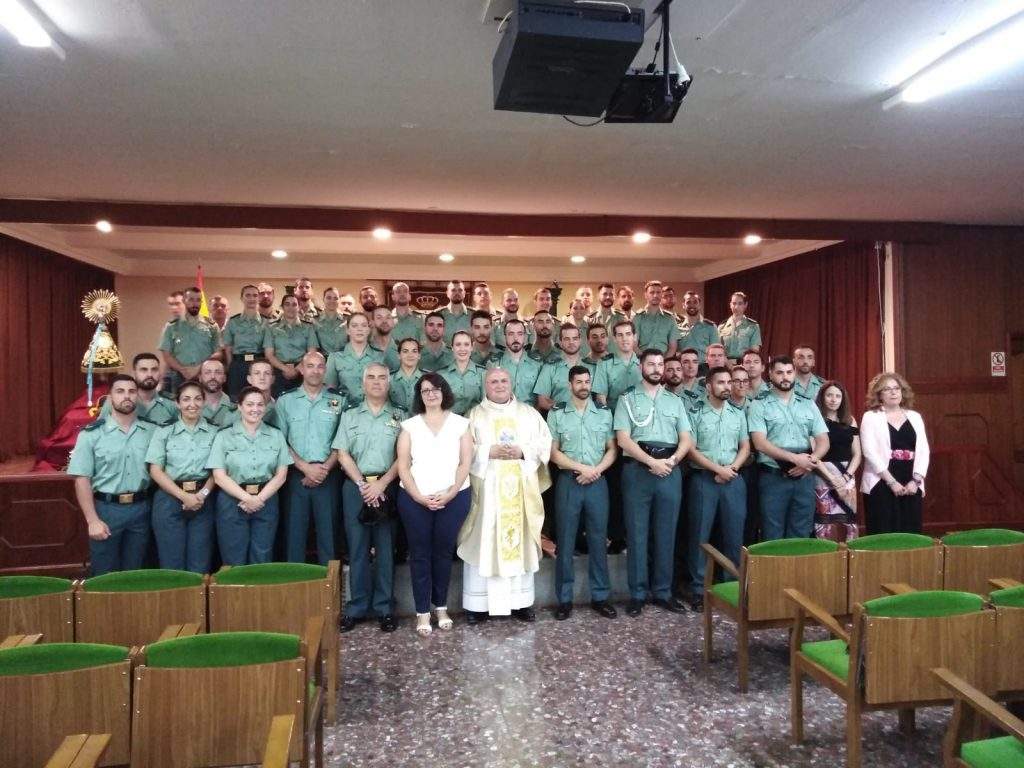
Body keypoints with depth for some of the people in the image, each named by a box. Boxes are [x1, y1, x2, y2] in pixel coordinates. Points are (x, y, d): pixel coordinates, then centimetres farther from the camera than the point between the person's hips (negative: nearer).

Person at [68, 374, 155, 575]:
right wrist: (92, 520, -12)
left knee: (134, 574, 14)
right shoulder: (91, 434, -5)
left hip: (140, 509, 3)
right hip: (106, 509, -2)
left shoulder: (151, 432, 4)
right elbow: (82, 479, -7)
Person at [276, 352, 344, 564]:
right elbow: (280, 441, 1)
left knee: (328, 532, 3)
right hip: (296, 475, 0)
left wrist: (326, 468, -10)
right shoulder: (285, 401, 7)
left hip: (328, 477, 0)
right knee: (294, 531, 5)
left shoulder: (338, 401, 6)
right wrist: (305, 467, -9)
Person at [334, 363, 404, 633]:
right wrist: (363, 485, -7)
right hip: (356, 486, 1)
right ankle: (357, 608, 14)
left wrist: (381, 484, -12)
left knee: (386, 548, 3)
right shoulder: (350, 415, 10)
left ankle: (384, 608, 12)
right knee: (357, 548, 5)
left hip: (387, 487, -1)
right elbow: (343, 454, 3)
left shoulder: (399, 416, 6)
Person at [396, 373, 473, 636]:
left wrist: (450, 494, -11)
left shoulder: (460, 423, 6)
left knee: (444, 551, 8)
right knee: (420, 553, 3)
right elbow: (403, 466, 0)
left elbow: (465, 463, 0)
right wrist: (419, 496, -12)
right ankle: (423, 612, 12)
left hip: (454, 497, 0)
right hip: (414, 498, 0)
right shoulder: (409, 425, 7)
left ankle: (441, 607, 22)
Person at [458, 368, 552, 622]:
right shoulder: (474, 415, 7)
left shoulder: (529, 413, 13)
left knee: (522, 541, 5)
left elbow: (545, 442, 6)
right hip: (486, 489, -2)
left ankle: (522, 601, 14)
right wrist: (489, 451, -14)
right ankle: (477, 603, 7)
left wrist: (523, 451, -10)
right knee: (483, 542, -1)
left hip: (521, 489, 2)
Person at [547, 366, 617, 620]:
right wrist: (581, 468, -12)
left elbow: (612, 450, 7)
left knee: (598, 540, 7)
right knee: (565, 542, 3)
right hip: (568, 482, -2)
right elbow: (553, 452, -2)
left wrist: (596, 470, -10)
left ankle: (600, 597, 18)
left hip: (597, 482, 2)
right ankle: (564, 599, 12)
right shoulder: (556, 413, 1)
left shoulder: (604, 413, 7)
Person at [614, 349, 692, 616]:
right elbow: (623, 439, -6)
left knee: (665, 533, 8)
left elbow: (686, 439, 8)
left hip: (670, 471, 3)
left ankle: (663, 592, 18)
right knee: (637, 534, 2)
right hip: (637, 470, -3)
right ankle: (637, 593, 11)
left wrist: (672, 460, -11)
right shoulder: (627, 399, 4)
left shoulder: (675, 401, 14)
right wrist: (652, 462, -15)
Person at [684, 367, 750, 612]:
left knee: (734, 535, 6)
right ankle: (698, 590, 9)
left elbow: (745, 447, 10)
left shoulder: (738, 413, 11)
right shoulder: (695, 412, -2)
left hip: (734, 480, 4)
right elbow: (690, 449, -7)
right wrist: (718, 469, -12)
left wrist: (732, 468, -7)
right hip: (704, 479, -3)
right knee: (700, 536, 1)